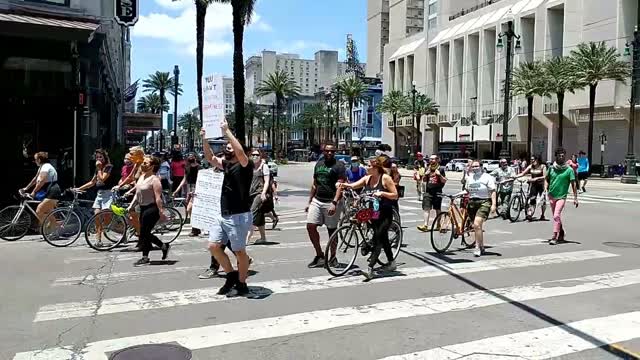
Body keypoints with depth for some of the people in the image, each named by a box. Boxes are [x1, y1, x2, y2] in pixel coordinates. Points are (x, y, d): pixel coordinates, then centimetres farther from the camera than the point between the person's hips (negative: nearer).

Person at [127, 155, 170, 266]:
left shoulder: (154, 179, -14)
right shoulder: (141, 177, 13)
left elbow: (158, 197, -21)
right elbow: (137, 194, 20)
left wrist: (160, 211, -26)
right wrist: (131, 206, 16)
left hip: (152, 208, -9)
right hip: (143, 208, 9)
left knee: (144, 233, -6)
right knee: (145, 233, 10)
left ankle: (145, 258, 5)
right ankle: (164, 246, 24)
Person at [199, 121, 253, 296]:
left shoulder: (245, 165, -10)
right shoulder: (226, 164, 13)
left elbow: (240, 152, -29)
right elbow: (210, 158, 15)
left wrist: (227, 131, -26)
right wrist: (204, 139, 3)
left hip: (239, 217, -7)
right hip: (223, 215, 8)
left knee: (239, 251, 2)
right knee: (213, 246, 5)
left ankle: (242, 284, 18)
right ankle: (231, 275, 22)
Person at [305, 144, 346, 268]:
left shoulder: (338, 166, -5)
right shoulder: (319, 164, 14)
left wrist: (334, 203, -26)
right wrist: (309, 201, 17)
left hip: (331, 202, -6)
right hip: (317, 200, 6)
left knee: (332, 230, 4)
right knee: (310, 226, -4)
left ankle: (333, 257, 19)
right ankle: (319, 255, 8)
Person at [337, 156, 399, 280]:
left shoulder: (385, 178, -11)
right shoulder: (367, 178, 5)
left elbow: (395, 195, -10)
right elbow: (353, 185, -4)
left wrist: (382, 193, -23)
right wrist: (343, 184, -23)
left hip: (385, 214, -6)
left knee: (377, 239, -13)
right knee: (383, 238, 17)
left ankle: (370, 269, -19)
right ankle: (391, 262, 34)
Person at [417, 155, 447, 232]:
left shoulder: (441, 169, 2)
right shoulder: (428, 169, 12)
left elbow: (444, 181, -1)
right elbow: (424, 180, 16)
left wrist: (439, 175, -16)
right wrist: (426, 174, -3)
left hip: (437, 192, -2)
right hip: (428, 191, 3)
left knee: (438, 209, 7)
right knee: (426, 208, -6)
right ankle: (425, 225, -9)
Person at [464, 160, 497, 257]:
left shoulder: (487, 177, -3)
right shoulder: (469, 178, 14)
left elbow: (493, 191, -7)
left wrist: (493, 204, -14)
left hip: (484, 202, -6)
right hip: (472, 202, 6)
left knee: (477, 224, -20)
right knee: (477, 227, 12)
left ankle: (478, 247, -12)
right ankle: (482, 247, 26)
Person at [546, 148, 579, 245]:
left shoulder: (569, 170, -7)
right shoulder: (551, 168, 2)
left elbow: (573, 184, -5)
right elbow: (546, 179, 14)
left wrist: (575, 198, -8)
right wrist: (546, 190, -2)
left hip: (561, 197, -4)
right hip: (552, 196, 4)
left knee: (556, 216, -17)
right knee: (557, 216, 17)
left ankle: (554, 237, -16)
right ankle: (561, 234, 34)